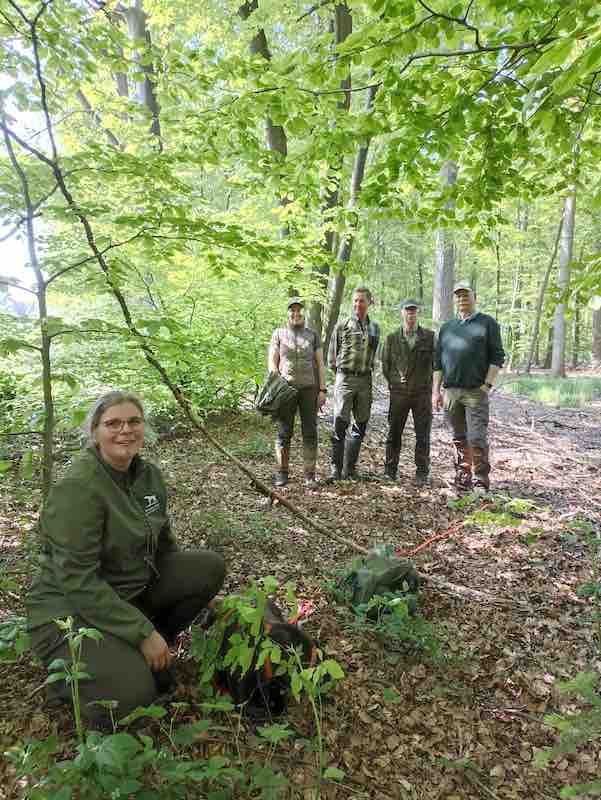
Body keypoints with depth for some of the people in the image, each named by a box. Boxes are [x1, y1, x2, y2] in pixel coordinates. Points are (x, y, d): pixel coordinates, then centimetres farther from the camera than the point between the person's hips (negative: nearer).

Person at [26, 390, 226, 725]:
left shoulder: (149, 474, -1)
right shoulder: (78, 487, -24)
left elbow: (164, 543, 11)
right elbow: (78, 580, -26)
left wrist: (190, 592, 10)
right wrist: (143, 632, -24)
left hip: (134, 590, 7)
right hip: (71, 609, -7)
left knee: (211, 566, -7)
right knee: (132, 695, -26)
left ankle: (153, 650, 9)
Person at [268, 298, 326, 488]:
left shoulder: (313, 335, 12)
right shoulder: (279, 334, 10)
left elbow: (320, 364, 9)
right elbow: (272, 362, 6)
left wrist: (322, 390, 1)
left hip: (309, 388, 1)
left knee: (310, 432, -1)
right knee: (284, 432, 2)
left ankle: (309, 475, 5)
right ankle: (282, 472, 12)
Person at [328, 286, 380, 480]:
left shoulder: (375, 328, 12)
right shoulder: (342, 326, 2)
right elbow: (332, 355, 7)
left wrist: (366, 368, 14)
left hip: (365, 380, 4)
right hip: (345, 378, -4)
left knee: (360, 426, 6)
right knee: (340, 424, -7)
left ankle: (349, 469, 16)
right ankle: (336, 468, 1)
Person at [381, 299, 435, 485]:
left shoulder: (430, 336, 4)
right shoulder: (391, 338, 7)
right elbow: (385, 364, 10)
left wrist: (427, 383, 1)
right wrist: (395, 380, 1)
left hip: (423, 393, -1)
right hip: (398, 393, 1)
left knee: (423, 436, 3)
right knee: (394, 433, 6)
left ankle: (422, 473, 13)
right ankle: (390, 471, 17)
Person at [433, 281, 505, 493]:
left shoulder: (487, 323, 5)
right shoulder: (447, 327, 17)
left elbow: (497, 357, -1)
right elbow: (438, 362, 16)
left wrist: (488, 384, -10)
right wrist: (436, 390, 8)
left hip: (476, 391, -4)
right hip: (451, 391, 4)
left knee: (477, 438, -8)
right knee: (459, 439, 9)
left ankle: (481, 482, 2)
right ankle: (462, 480, 18)